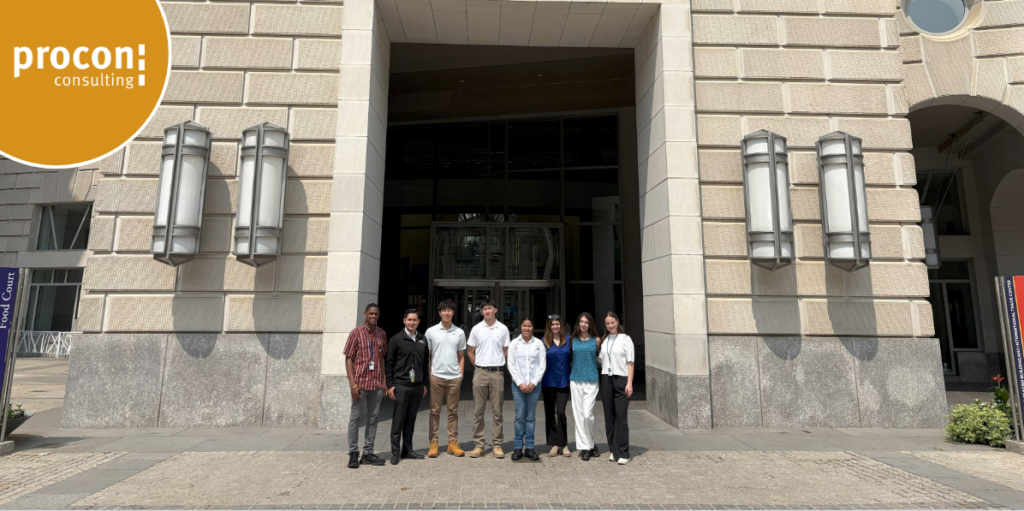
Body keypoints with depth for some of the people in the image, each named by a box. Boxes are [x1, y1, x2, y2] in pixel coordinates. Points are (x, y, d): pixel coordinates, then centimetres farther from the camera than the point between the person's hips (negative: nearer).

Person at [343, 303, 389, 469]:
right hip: (360, 383, -4)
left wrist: (384, 382, 8)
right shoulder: (356, 333, -5)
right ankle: (353, 454, 16)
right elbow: (348, 359, -5)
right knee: (355, 418, 4)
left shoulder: (381, 334, 8)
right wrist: (353, 384, -12)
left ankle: (368, 454, 19)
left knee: (373, 418, 9)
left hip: (377, 384, 4)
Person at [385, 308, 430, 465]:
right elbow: (389, 363, -3)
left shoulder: (423, 340, 9)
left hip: (417, 386, 4)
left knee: (411, 420, 12)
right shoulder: (396, 339, -4)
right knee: (398, 420, 1)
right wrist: (390, 385, -7)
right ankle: (395, 452, 11)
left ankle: (407, 450, 22)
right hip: (401, 386, -4)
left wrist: (424, 384, 12)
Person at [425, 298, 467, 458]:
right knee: (435, 411, 5)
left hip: (454, 377, 1)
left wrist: (461, 375, 2)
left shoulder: (459, 333, 5)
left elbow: (461, 356, 10)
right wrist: (428, 376, -1)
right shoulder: (431, 332, 1)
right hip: (436, 376, -1)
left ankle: (453, 442, 16)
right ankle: (433, 443, 13)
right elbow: (426, 355, 4)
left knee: (453, 411, 8)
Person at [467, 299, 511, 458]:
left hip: (497, 373, 0)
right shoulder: (476, 329, 3)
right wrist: (478, 367, 6)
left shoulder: (503, 329, 3)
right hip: (480, 373, 1)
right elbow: (470, 352, 10)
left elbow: (506, 351, 10)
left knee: (497, 411, 5)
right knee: (478, 411, 5)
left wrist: (500, 367, 6)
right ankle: (478, 445, 14)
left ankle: (497, 445, 13)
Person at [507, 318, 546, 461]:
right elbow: (511, 365, 0)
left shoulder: (539, 344, 3)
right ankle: (518, 448, 8)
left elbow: (542, 365, 2)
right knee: (519, 416, -2)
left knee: (531, 417, 4)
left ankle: (529, 448, 13)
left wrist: (533, 383, -6)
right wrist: (520, 383, -7)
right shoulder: (514, 344, 2)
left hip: (534, 385, 1)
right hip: (518, 385, -1)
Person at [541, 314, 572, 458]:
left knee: (561, 412, -5)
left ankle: (564, 444, 9)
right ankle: (554, 444, 18)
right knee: (550, 413, 7)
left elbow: (572, 359, 8)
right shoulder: (544, 342, -1)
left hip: (563, 382, 0)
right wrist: (539, 381, -3)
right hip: (548, 382, 0)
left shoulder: (568, 340, 4)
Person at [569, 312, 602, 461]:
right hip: (575, 380, 2)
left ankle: (589, 444, 12)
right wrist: (569, 376, 9)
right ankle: (584, 447, 15)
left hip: (591, 380, -2)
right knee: (578, 414, 3)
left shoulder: (596, 340, 3)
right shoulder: (573, 340, 8)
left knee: (587, 414, -10)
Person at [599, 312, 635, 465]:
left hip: (621, 379, -4)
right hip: (606, 379, 4)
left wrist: (629, 383, -8)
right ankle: (612, 450, 15)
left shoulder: (625, 339, 0)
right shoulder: (603, 341, 13)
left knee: (620, 415, -8)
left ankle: (623, 453, -2)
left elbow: (630, 362, -3)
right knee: (609, 416, 6)